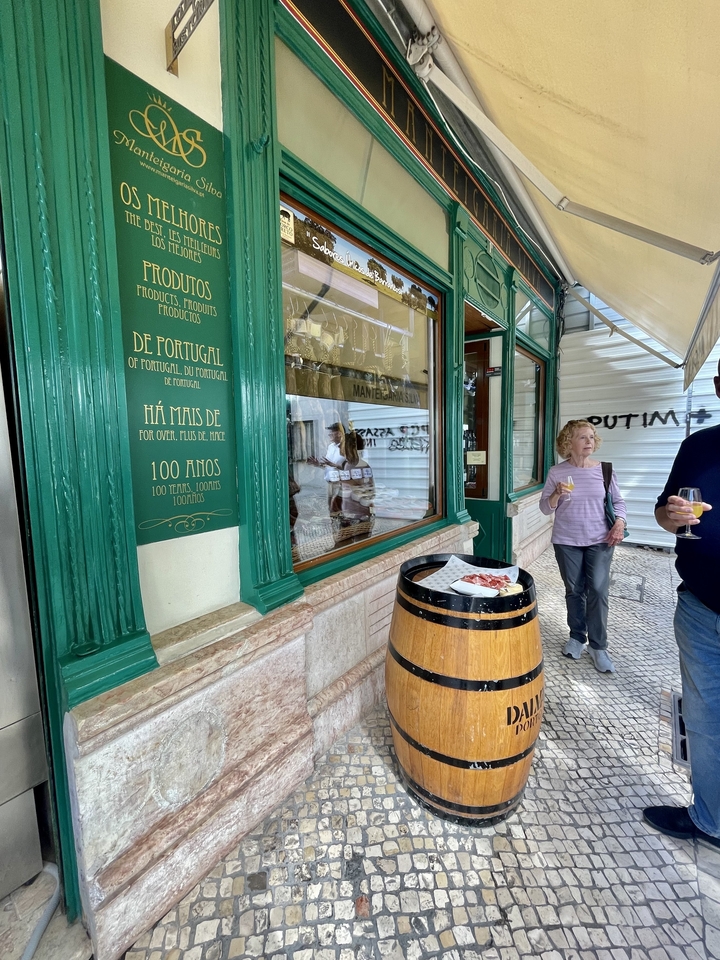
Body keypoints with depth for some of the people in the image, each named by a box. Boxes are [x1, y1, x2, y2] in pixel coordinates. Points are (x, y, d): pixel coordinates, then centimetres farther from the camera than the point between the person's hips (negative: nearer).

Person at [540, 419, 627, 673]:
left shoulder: (604, 469, -1)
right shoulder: (556, 472, -4)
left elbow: (618, 501, 8)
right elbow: (546, 508, -2)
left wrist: (619, 522, -9)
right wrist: (557, 494, -21)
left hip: (600, 541, 0)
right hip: (567, 542, 0)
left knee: (598, 591, -2)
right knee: (574, 590, 10)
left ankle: (598, 647, 13)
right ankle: (577, 637, 28)